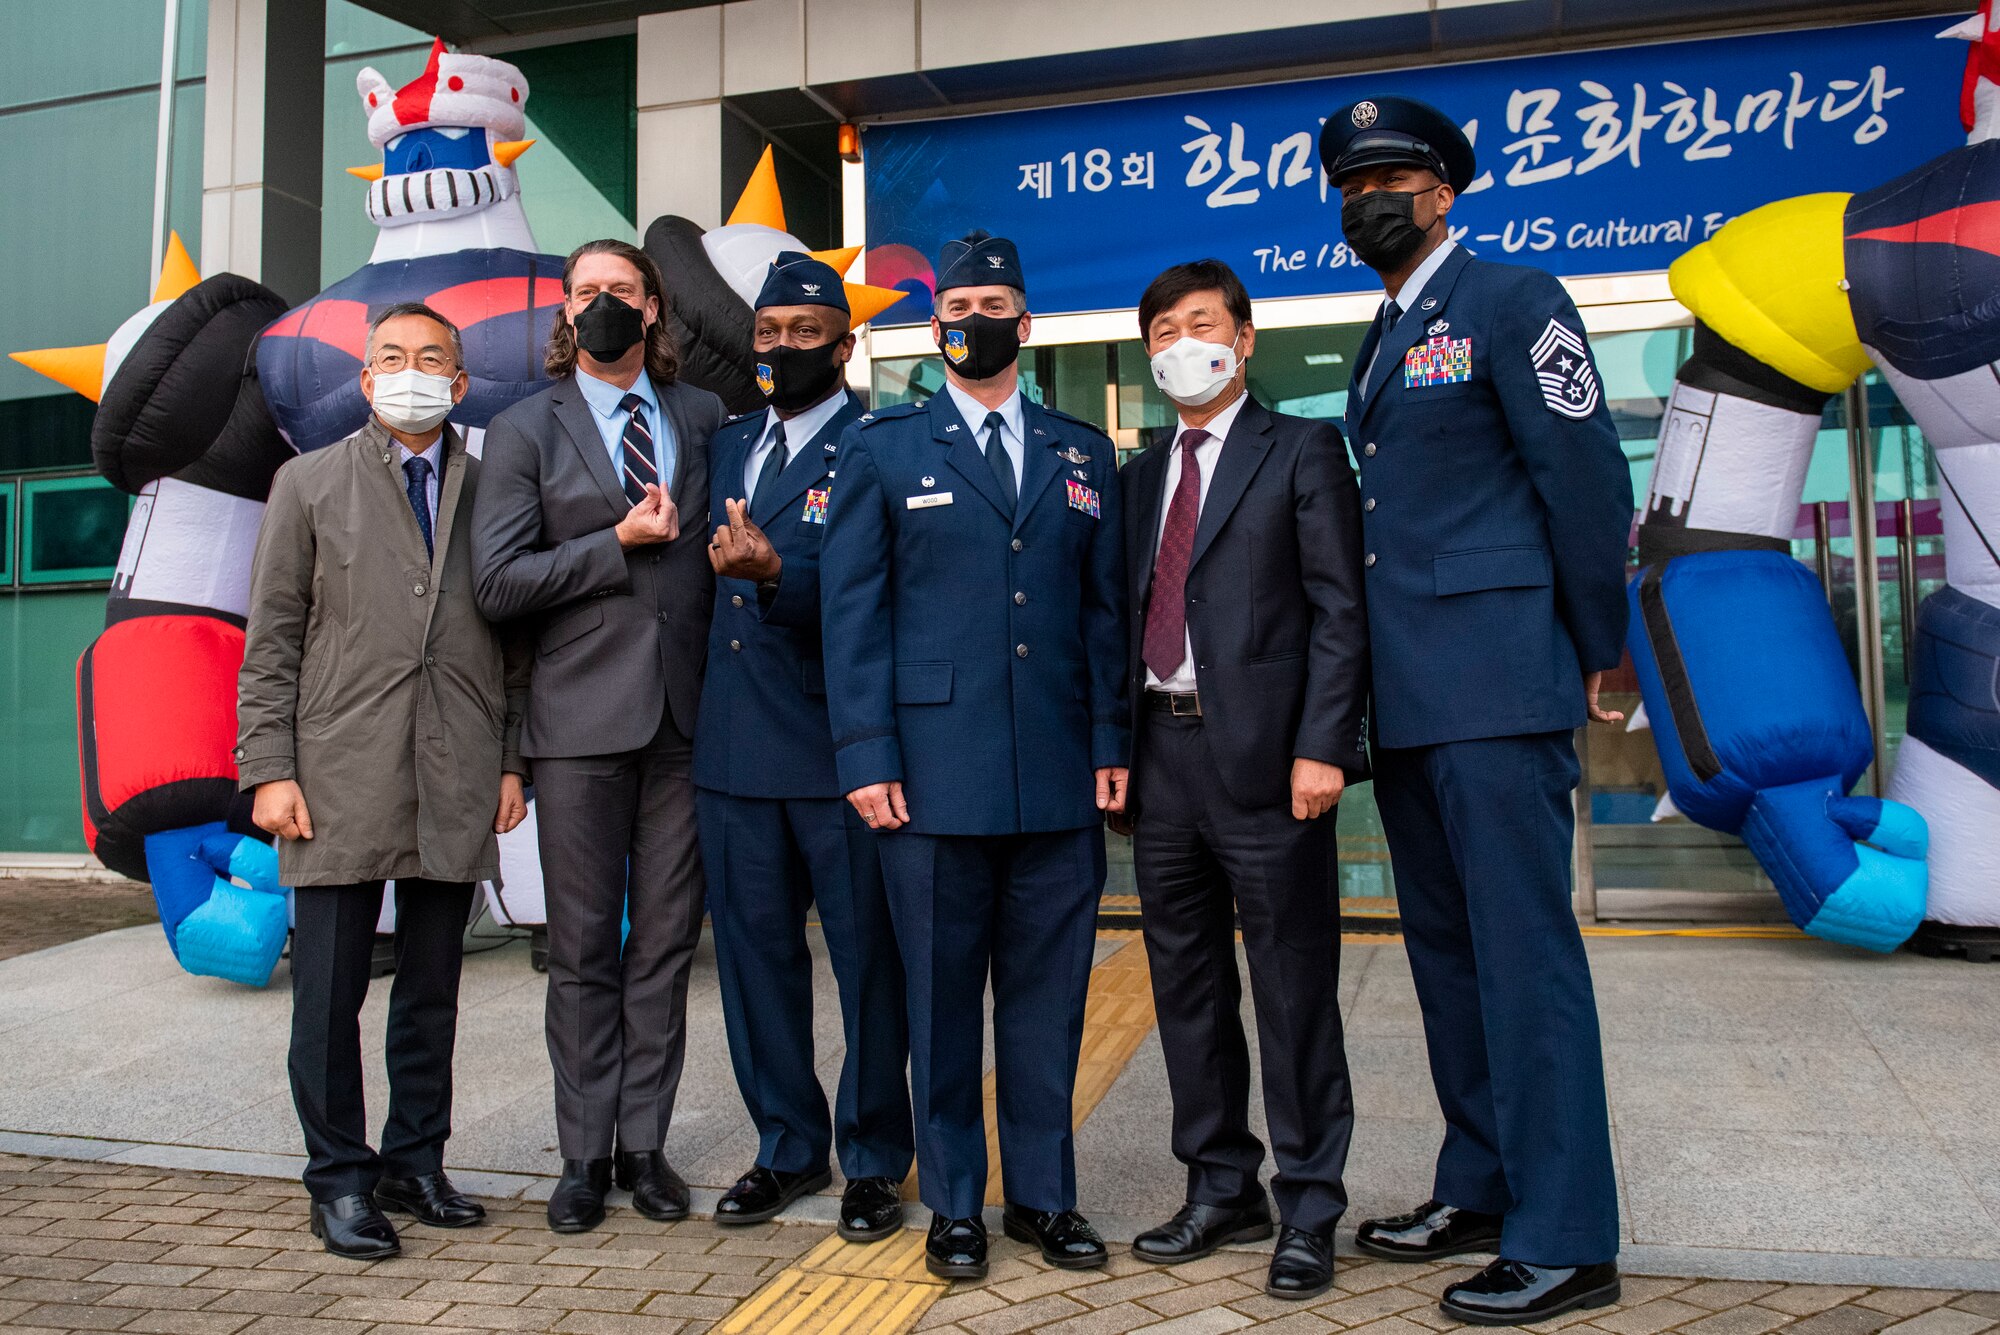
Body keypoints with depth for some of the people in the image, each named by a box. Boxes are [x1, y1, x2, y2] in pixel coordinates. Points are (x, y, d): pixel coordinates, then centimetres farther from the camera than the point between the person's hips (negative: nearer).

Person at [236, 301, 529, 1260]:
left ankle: (416, 1163, 24)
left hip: (456, 786, 2)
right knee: (330, 993, 3)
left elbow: (514, 645, 11)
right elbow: (271, 641, 4)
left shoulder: (493, 493, 11)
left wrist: (513, 763, 4)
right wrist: (268, 769, -4)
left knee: (432, 990, 10)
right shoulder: (309, 483, 9)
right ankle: (340, 1180, 18)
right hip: (340, 779, -1)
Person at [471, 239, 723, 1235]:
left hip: (686, 712, 2)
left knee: (666, 940, 7)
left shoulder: (704, 417, 12)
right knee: (584, 947, 5)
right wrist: (620, 544, -10)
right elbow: (498, 583, -4)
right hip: (582, 715, -2)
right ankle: (585, 1153, 18)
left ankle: (645, 1142, 19)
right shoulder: (524, 431, 5)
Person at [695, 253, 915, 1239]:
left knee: (866, 958, 4)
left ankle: (875, 1160, 20)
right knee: (755, 953, 14)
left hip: (838, 747, -6)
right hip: (735, 742, 7)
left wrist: (774, 574, -31)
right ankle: (789, 1148, 30)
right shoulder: (727, 443, 17)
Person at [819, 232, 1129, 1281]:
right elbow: (851, 611, 2)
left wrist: (1113, 745, 3)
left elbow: (1106, 608, 12)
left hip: (1060, 778, 2)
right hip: (933, 775, -2)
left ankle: (1043, 1194, 25)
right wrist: (866, 756, -6)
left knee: (1046, 994, 9)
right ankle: (953, 1204, 22)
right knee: (940, 995, 6)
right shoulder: (881, 449, 8)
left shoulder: (1084, 454, 15)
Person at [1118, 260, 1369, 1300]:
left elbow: (1338, 610, -5)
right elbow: (1128, 617, 15)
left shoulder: (1301, 451, 3)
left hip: (1263, 751, -5)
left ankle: (1309, 1211, 15)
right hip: (1161, 751, 6)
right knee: (1187, 988, 12)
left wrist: (1321, 746, -14)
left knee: (1294, 990, 1)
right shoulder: (1140, 475, 18)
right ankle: (1222, 1188, 26)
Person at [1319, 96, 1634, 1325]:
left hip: (1497, 684, -9)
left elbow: (1588, 479, -9)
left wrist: (1596, 656, -5)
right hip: (1409, 696, 9)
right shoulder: (1384, 342, 19)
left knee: (1526, 950, -4)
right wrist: (1381, 679, 13)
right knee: (1446, 946, 14)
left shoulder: (1513, 301, -5)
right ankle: (1482, 1191, 28)